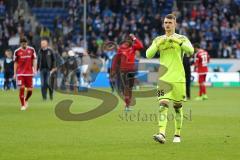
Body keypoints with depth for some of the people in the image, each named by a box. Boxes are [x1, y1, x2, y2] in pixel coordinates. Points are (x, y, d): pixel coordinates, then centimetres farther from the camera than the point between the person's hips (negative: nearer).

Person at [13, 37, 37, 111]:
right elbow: (15, 63, 7)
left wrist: (35, 69, -4)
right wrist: (15, 73, 4)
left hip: (29, 73, 1)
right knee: (21, 88, -10)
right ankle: (23, 105, 2)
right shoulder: (17, 51, 1)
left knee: (30, 90, -1)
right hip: (20, 73, -1)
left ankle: (26, 100, 30)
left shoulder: (31, 50, 4)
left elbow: (34, 60, 7)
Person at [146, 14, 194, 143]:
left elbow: (190, 51, -13)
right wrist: (158, 43, -13)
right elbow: (148, 55, -1)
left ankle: (177, 134, 20)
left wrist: (178, 41, -23)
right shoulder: (159, 39, 10)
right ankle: (162, 134, -25)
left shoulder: (181, 39, 5)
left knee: (178, 106, 7)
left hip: (178, 78, 0)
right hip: (164, 78, 0)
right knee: (163, 104, -15)